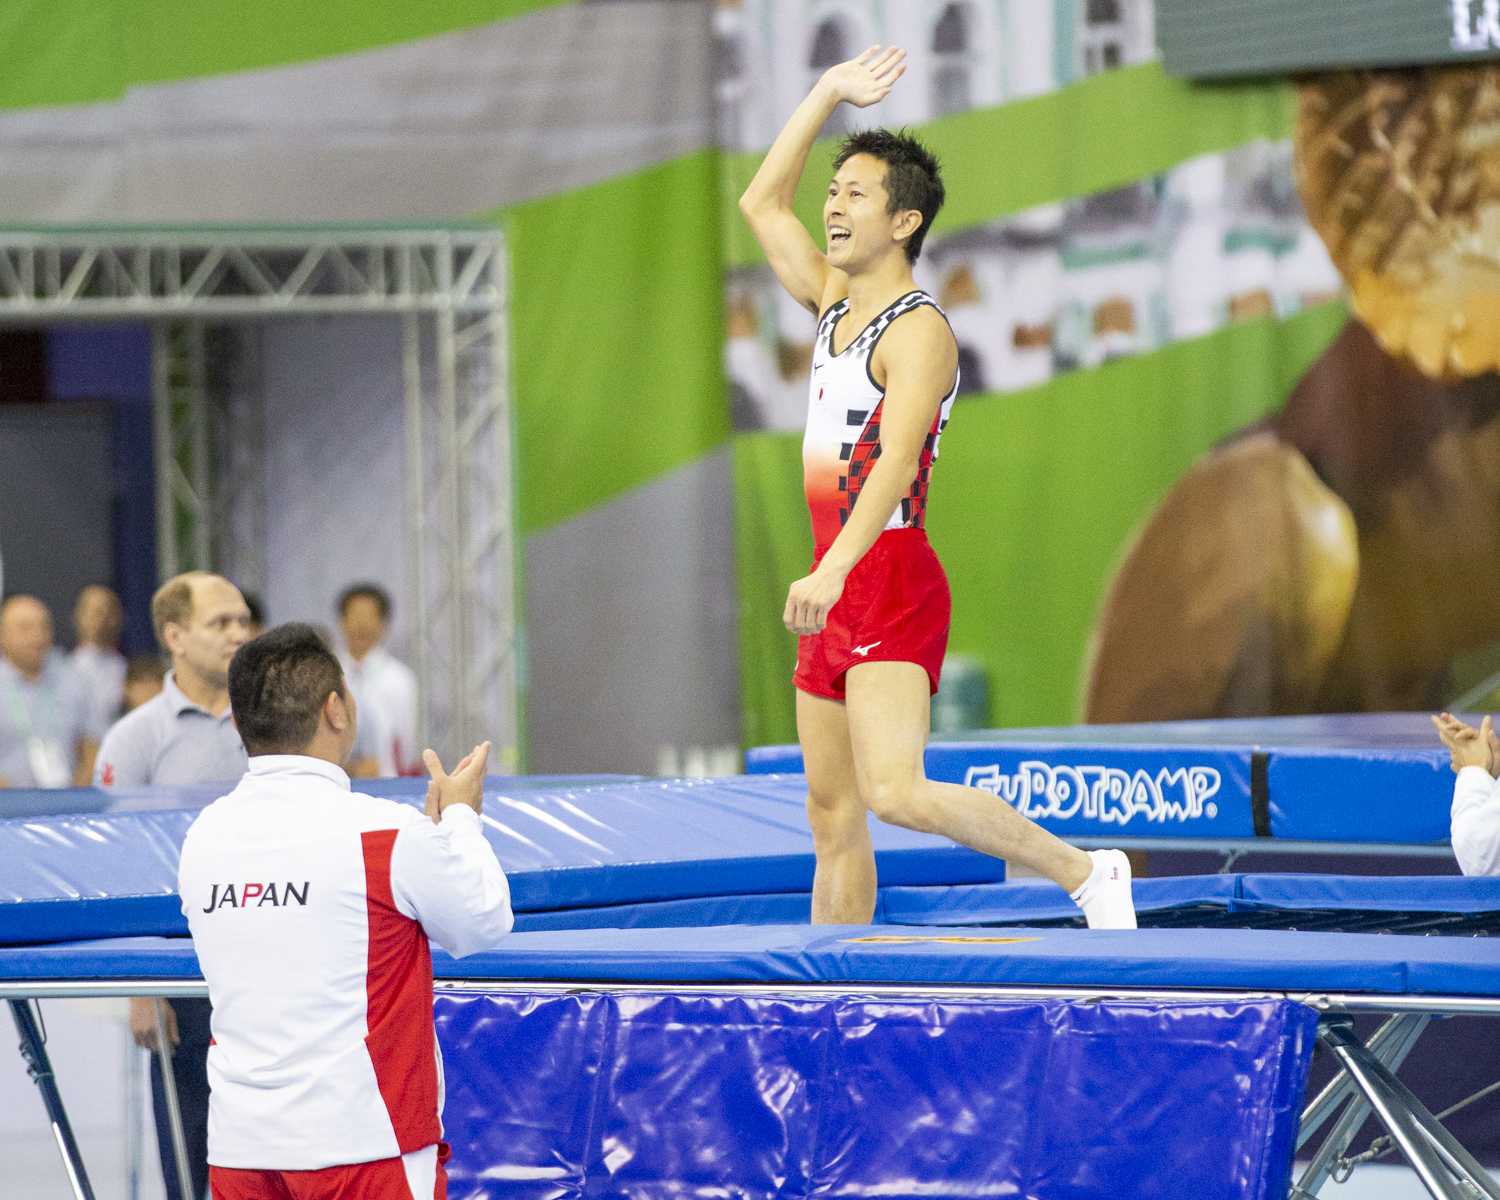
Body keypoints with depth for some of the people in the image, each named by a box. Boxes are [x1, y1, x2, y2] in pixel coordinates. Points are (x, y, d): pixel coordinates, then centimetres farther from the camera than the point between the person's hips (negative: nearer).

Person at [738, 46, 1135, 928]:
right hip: (838, 592, 9)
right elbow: (763, 203, 27)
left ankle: (1084, 872, -11)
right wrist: (831, 95, 21)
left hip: (892, 581, -9)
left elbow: (897, 460, -25)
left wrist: (833, 570, -37)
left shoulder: (919, 331, -11)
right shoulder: (834, 306, 14)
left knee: (895, 792, -23)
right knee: (834, 815, 7)